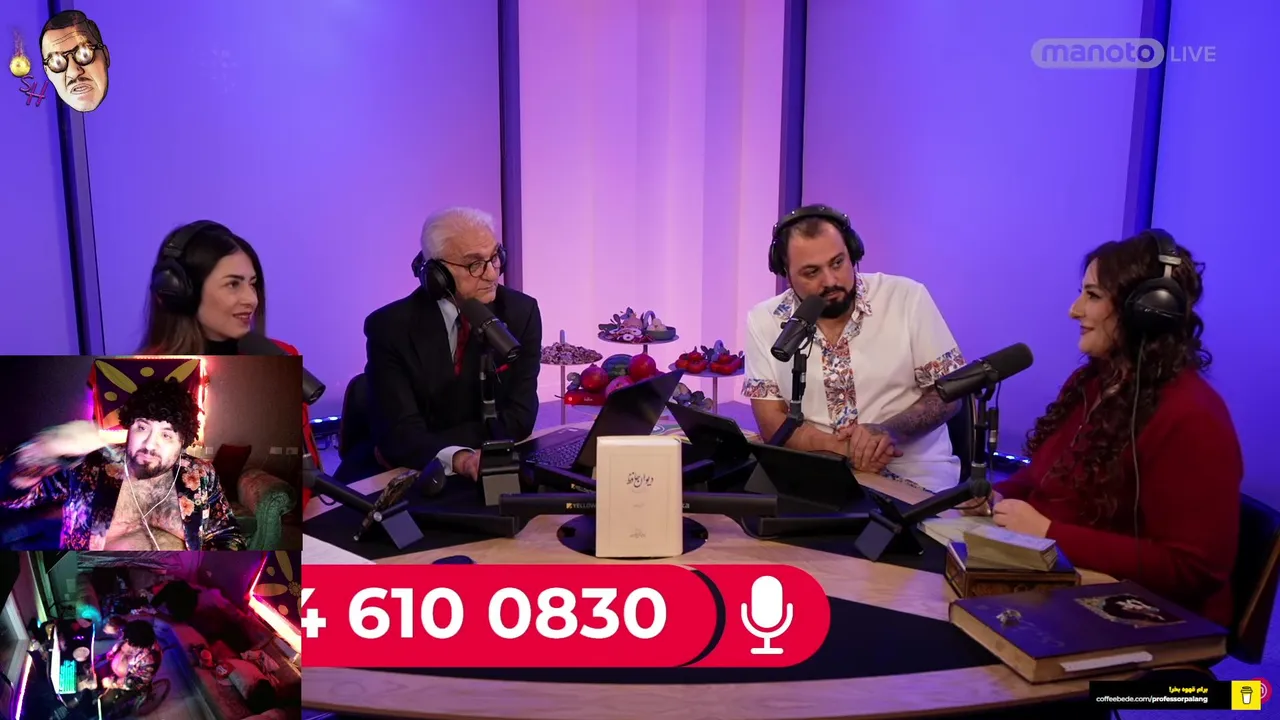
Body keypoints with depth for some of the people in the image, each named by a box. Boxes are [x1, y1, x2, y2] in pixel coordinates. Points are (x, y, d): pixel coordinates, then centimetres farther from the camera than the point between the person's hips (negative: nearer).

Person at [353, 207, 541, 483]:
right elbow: (398, 432, -18)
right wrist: (456, 457, -38)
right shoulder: (391, 327, -10)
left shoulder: (520, 312, -6)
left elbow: (519, 417, -9)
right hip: (413, 476, -1)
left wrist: (420, 447, -15)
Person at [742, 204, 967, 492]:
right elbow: (771, 421, -4)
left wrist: (889, 431, -21)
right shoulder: (764, 322, -2)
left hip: (914, 479, -1)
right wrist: (840, 448, -20)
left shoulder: (908, 298, -5)